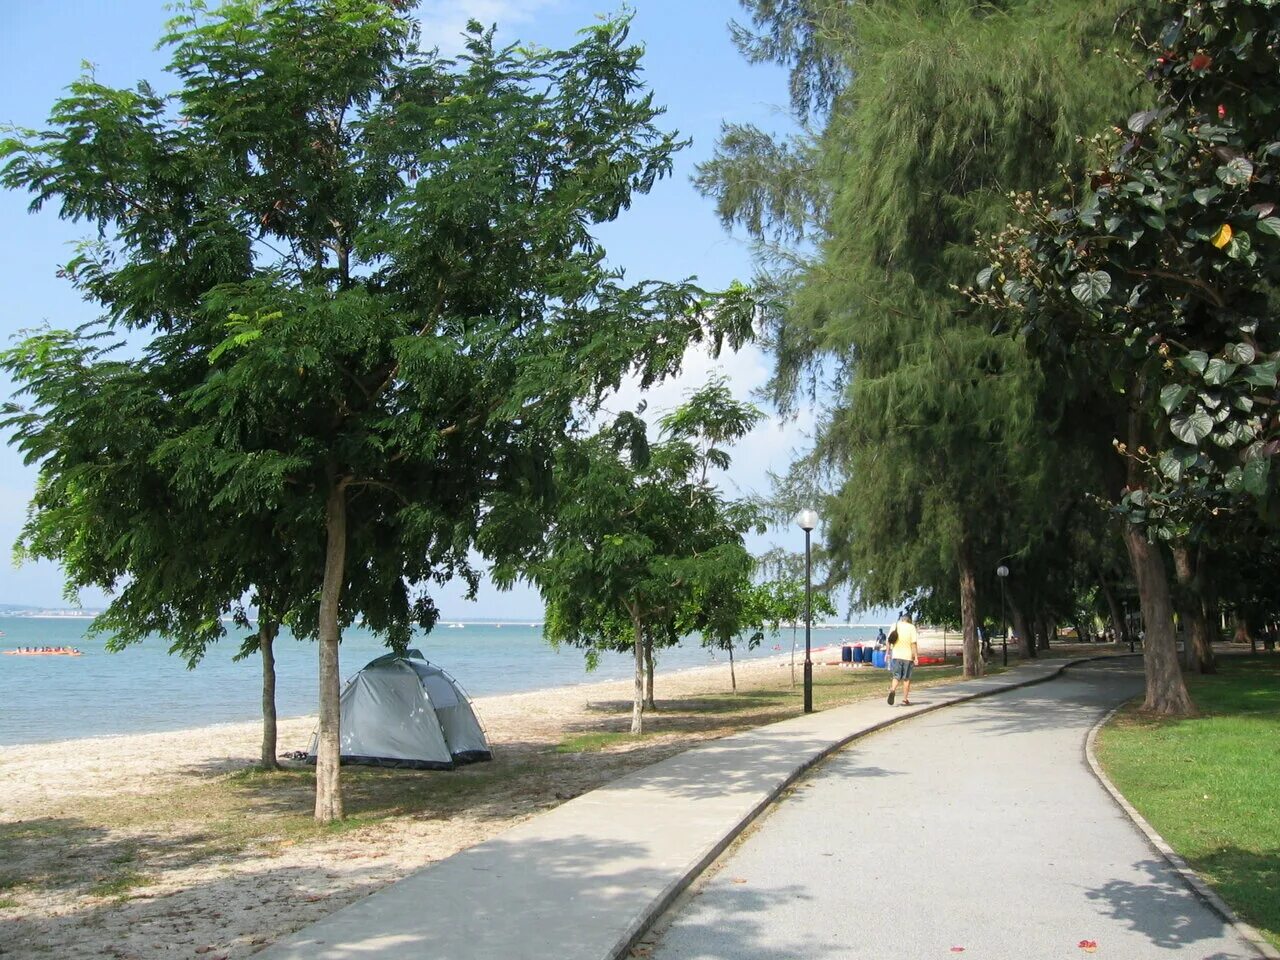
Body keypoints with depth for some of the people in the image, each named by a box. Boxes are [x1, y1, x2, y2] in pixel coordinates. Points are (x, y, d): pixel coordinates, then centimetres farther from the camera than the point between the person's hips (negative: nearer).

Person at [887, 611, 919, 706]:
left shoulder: (895, 626, 4)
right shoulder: (911, 627, -7)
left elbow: (889, 641, 6)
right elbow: (914, 643, -12)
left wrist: (888, 653, 15)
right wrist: (916, 656, -9)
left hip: (896, 655, 2)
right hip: (908, 656, -2)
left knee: (896, 677, 8)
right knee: (906, 678, 8)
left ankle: (892, 690, -20)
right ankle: (905, 699, 12)